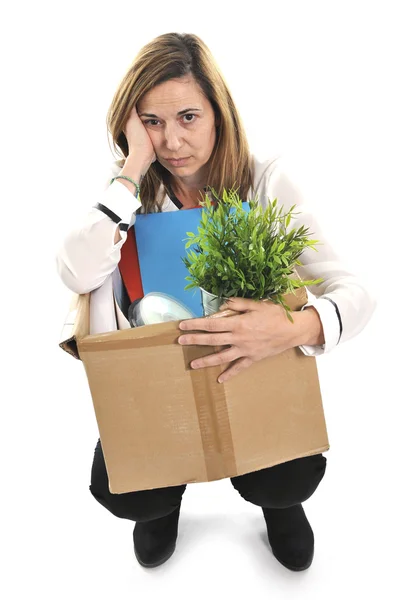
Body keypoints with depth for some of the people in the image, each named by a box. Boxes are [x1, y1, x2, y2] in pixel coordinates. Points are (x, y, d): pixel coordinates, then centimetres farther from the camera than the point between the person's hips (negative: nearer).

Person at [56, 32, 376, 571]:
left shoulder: (266, 181, -15)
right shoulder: (130, 186, -9)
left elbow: (354, 292, -23)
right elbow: (77, 274, -29)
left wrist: (298, 328, -46)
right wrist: (136, 165, -28)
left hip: (254, 371, -1)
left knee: (290, 482, -24)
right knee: (117, 491, -20)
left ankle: (274, 496, 17)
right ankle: (170, 490, 20)